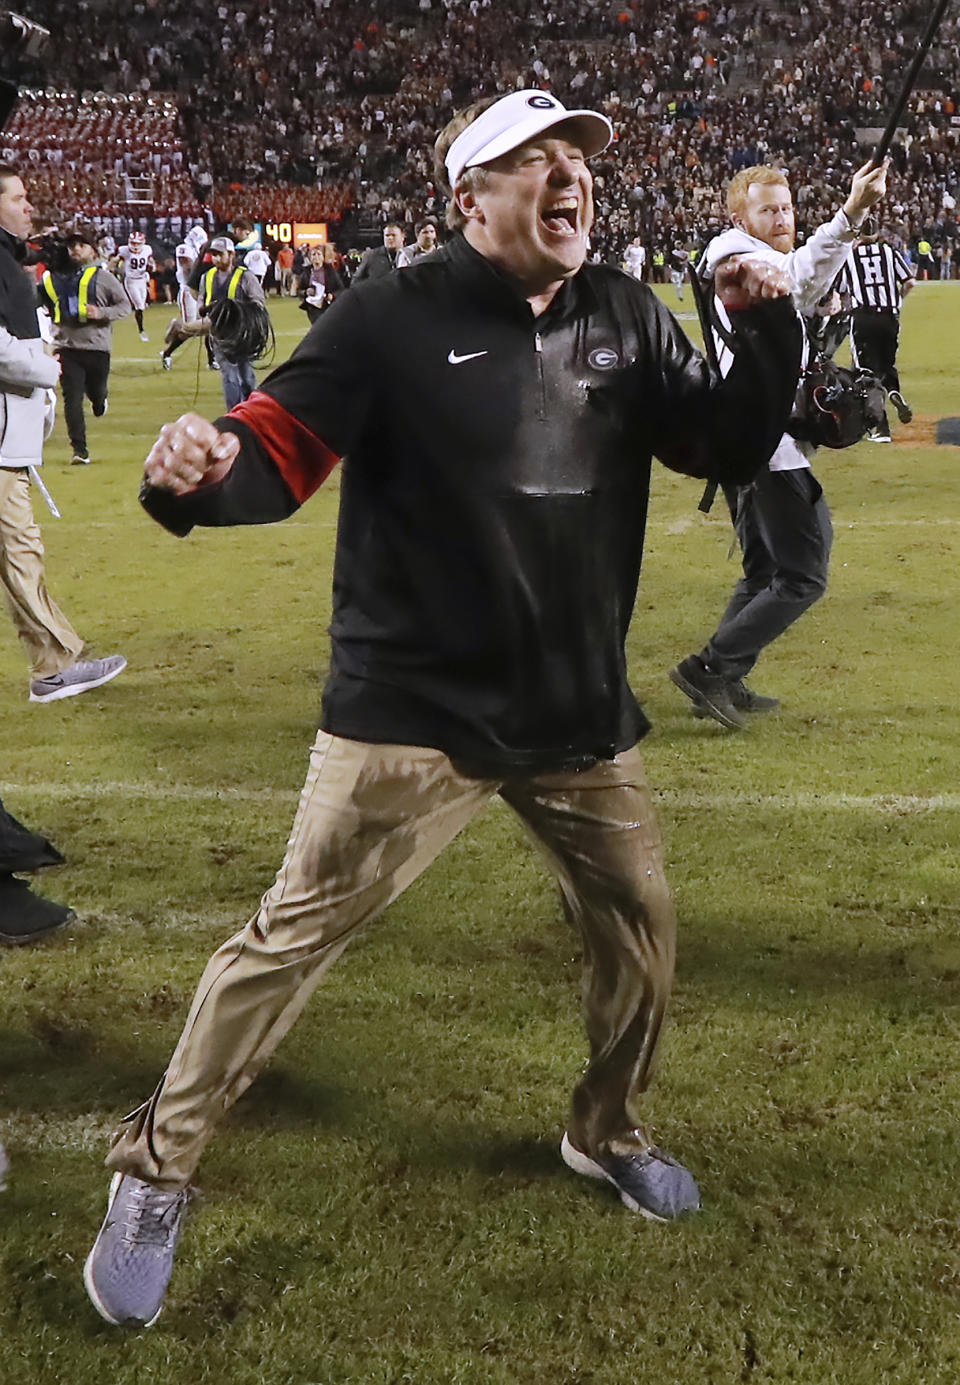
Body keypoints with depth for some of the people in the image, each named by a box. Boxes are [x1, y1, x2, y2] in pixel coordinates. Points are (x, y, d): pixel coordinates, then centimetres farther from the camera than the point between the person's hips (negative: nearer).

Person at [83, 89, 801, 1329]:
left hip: (581, 713, 6)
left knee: (638, 923, 16)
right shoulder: (394, 319, -12)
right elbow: (277, 450, -17)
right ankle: (156, 1170, 16)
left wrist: (766, 329, -8)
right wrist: (201, 474, -39)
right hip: (413, 712, -5)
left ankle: (607, 1132, 43)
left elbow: (729, 448, 8)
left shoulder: (626, 319, 5)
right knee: (294, 935, -5)